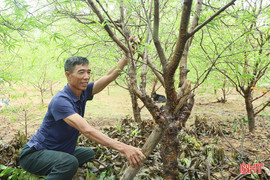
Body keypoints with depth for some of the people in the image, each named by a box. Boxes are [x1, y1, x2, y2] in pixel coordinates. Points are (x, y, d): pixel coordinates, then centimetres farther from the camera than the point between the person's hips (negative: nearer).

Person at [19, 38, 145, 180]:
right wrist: (123, 148, -47)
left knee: (88, 153, 25)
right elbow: (87, 130, -40)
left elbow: (110, 76, -4)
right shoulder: (60, 101, -29)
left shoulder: (83, 93, -4)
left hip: (60, 151, 9)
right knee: (69, 162, -37)